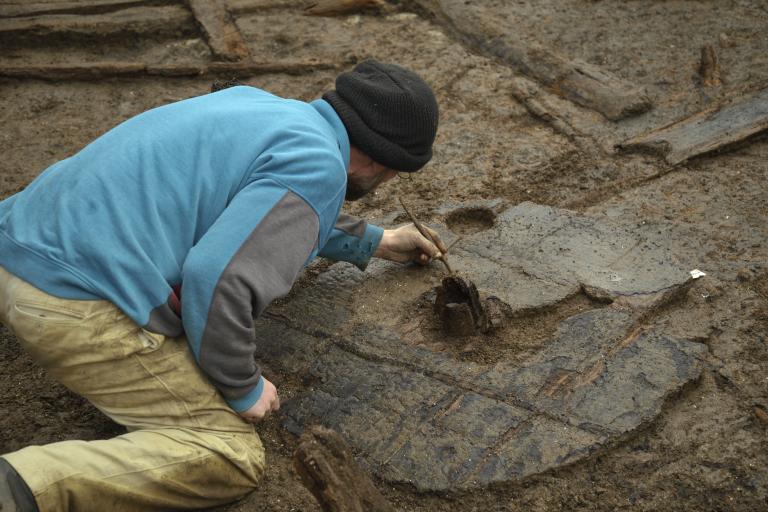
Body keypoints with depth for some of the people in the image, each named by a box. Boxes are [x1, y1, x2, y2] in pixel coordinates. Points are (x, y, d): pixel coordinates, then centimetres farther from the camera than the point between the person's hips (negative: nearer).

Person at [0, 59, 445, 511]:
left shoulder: (257, 104, 16)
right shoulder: (317, 166, -12)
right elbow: (217, 278, -23)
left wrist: (374, 242, 42)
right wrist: (244, 388, -6)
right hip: (78, 310, -9)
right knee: (232, 458, -3)